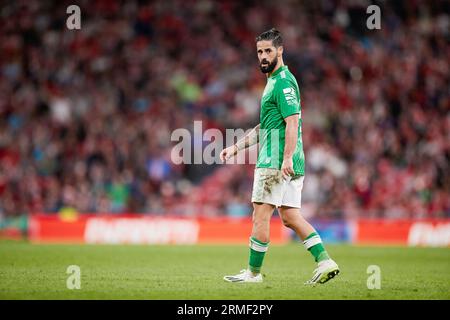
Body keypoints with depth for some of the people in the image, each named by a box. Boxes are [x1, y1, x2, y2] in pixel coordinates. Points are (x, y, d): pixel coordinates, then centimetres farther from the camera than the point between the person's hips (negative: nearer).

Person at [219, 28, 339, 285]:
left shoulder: (283, 82, -11)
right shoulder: (276, 81, 21)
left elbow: (292, 121, -20)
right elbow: (266, 126, 28)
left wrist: (287, 157, -28)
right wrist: (236, 147, 25)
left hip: (276, 162, -10)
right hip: (291, 164, 10)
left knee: (261, 215, -3)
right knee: (290, 217, 8)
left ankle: (254, 272, 3)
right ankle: (325, 261, 1)